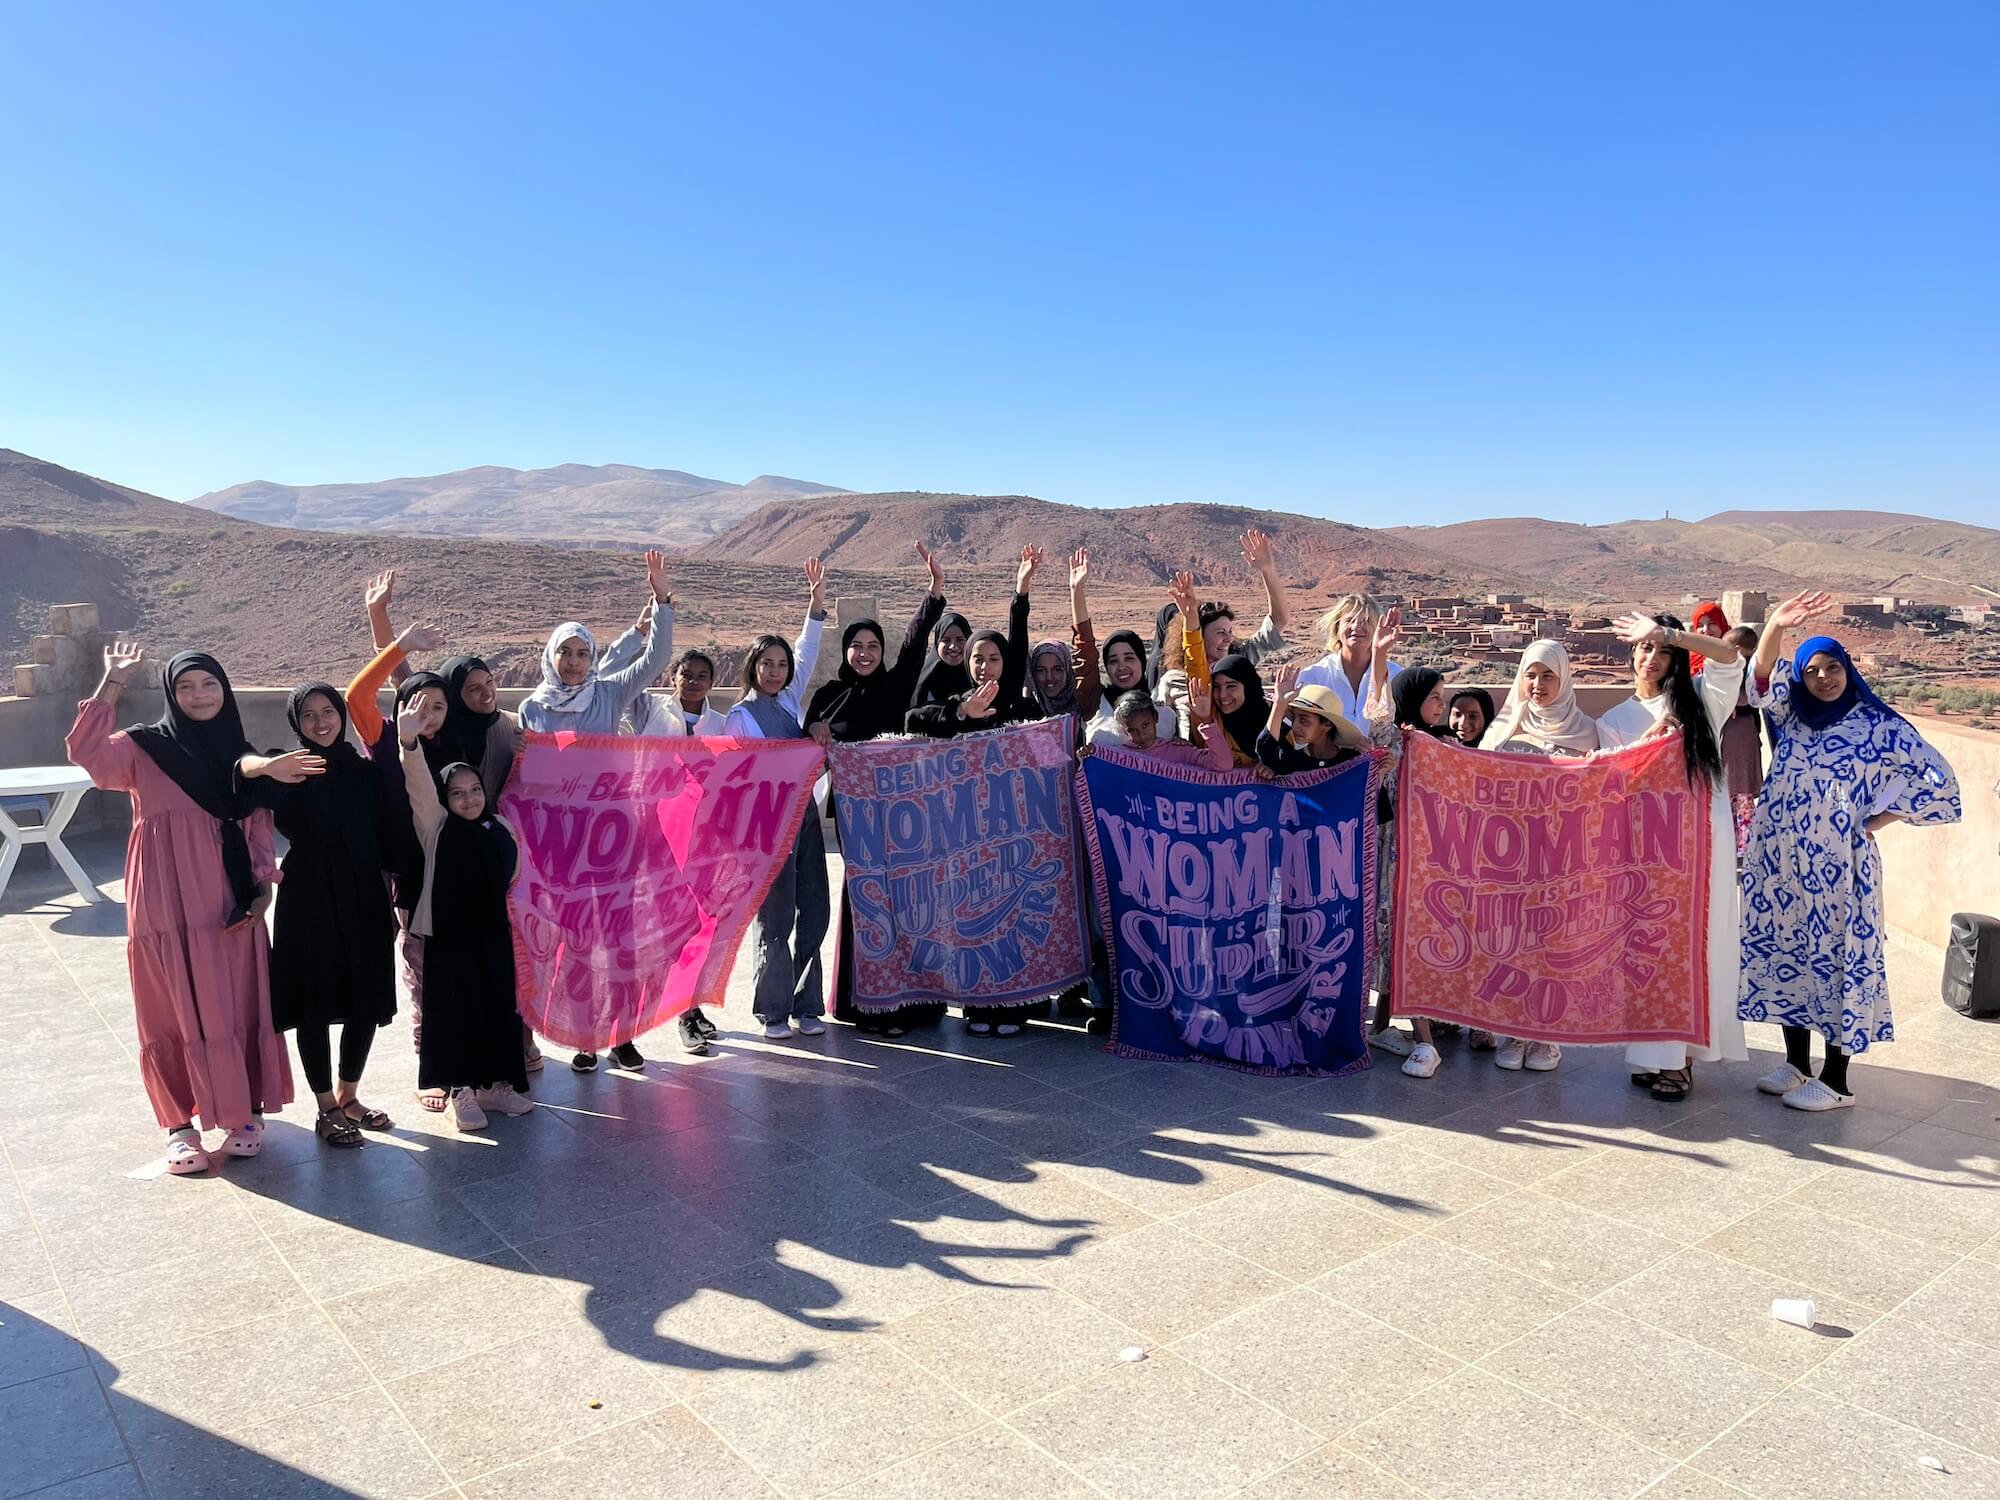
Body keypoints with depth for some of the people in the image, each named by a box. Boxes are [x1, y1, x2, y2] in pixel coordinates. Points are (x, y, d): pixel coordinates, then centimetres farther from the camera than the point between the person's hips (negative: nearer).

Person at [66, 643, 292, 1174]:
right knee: (174, 1016, 5)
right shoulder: (145, 748, -1)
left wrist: (263, 887, -1)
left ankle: (248, 1112, 21)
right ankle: (179, 1125, 17)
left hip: (231, 908, 3)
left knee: (240, 1009, 7)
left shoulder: (241, 756, 9)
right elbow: (87, 754, -21)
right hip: (166, 909, -2)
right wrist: (113, 683, -25)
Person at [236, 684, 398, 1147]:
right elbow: (235, 768, -25)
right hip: (308, 900, -3)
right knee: (315, 1003, 4)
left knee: (367, 1001, 9)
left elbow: (385, 838, 8)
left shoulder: (364, 771, 7)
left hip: (363, 899, 4)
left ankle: (348, 1096, 29)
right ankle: (327, 1109, 18)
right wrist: (265, 766, -46)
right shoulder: (291, 769, -4)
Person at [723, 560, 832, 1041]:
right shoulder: (739, 717, -3)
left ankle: (806, 1005, 16)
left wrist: (816, 606, 9)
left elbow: (807, 655, 16)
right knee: (774, 919, -1)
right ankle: (773, 1011, 12)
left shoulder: (790, 698, 11)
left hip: (805, 813, 6)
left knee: (813, 914, 6)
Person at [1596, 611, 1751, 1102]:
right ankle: (1660, 1056, 3)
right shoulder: (1615, 721, 12)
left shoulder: (1699, 699, 11)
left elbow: (1729, 656, -6)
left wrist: (1667, 633, -10)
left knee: (1700, 939, 1)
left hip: (1704, 837, 0)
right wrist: (1649, 739, -12)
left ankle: (1681, 1051, 9)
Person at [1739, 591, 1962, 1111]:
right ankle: (1796, 1064, 24)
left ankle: (1836, 1081, 10)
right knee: (1786, 952, 10)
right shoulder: (1792, 716, 8)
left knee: (1838, 958, 1)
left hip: (1837, 864, -5)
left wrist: (1873, 823, -5)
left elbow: (1936, 780, -2)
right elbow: (1764, 676, -7)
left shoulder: (1879, 726, -2)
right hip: (1779, 859, 5)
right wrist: (1775, 627, -26)